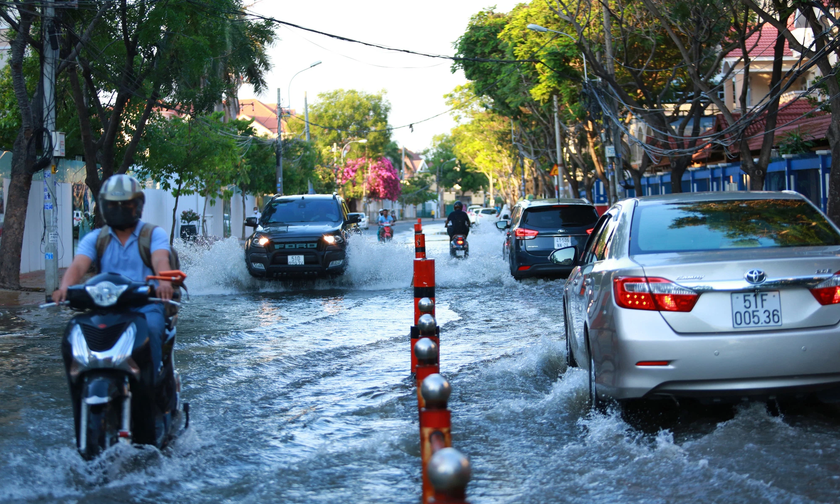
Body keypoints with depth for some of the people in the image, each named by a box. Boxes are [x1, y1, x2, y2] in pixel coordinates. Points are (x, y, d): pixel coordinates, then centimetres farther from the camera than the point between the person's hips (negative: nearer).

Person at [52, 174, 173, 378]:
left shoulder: (154, 234, 7)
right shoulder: (95, 238, 13)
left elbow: (160, 259, -16)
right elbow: (78, 265, -6)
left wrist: (163, 282, -40)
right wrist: (64, 287, -29)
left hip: (146, 307, -2)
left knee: (149, 328, -34)